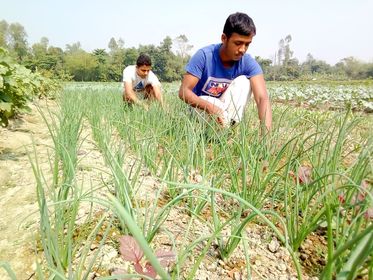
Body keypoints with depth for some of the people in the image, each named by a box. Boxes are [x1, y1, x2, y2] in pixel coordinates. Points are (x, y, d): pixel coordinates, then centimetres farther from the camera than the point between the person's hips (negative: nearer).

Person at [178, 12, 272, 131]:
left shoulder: (248, 63, -18)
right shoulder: (204, 55, -23)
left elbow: (262, 98, -29)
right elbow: (184, 91, -25)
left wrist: (267, 132, -46)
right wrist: (211, 107, -43)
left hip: (229, 108, 3)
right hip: (200, 107, -3)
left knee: (243, 81, -22)